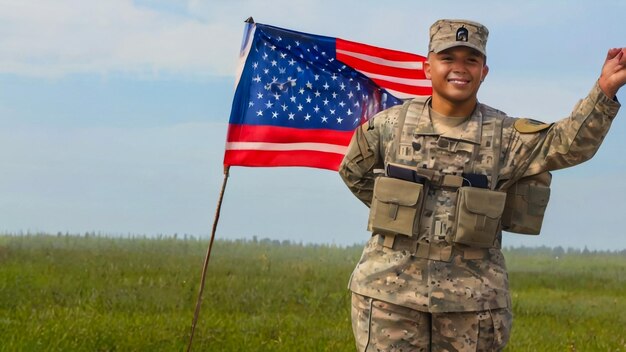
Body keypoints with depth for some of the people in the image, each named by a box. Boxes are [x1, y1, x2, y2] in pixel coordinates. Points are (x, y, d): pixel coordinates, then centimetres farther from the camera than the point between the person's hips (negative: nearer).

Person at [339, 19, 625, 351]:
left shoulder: (505, 135, 1)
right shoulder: (391, 124, 4)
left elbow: (568, 143, -12)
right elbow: (353, 171, 21)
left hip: (472, 295, 0)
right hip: (390, 288, 0)